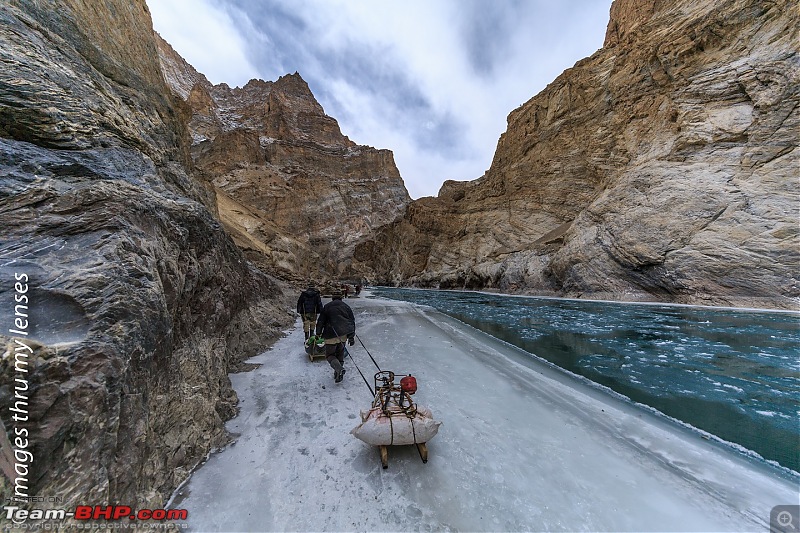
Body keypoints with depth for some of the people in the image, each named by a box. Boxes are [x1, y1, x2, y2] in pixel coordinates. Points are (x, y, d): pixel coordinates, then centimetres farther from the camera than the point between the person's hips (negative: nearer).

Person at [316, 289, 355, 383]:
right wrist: (351, 337, 12)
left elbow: (320, 321, 3)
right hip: (344, 334, 4)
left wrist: (318, 334, 15)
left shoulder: (327, 307, 1)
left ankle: (339, 369, -15)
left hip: (331, 335, -3)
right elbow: (352, 321, 8)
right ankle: (339, 371, 22)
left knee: (329, 355, 7)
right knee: (340, 353, 20)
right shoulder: (346, 306, 8)